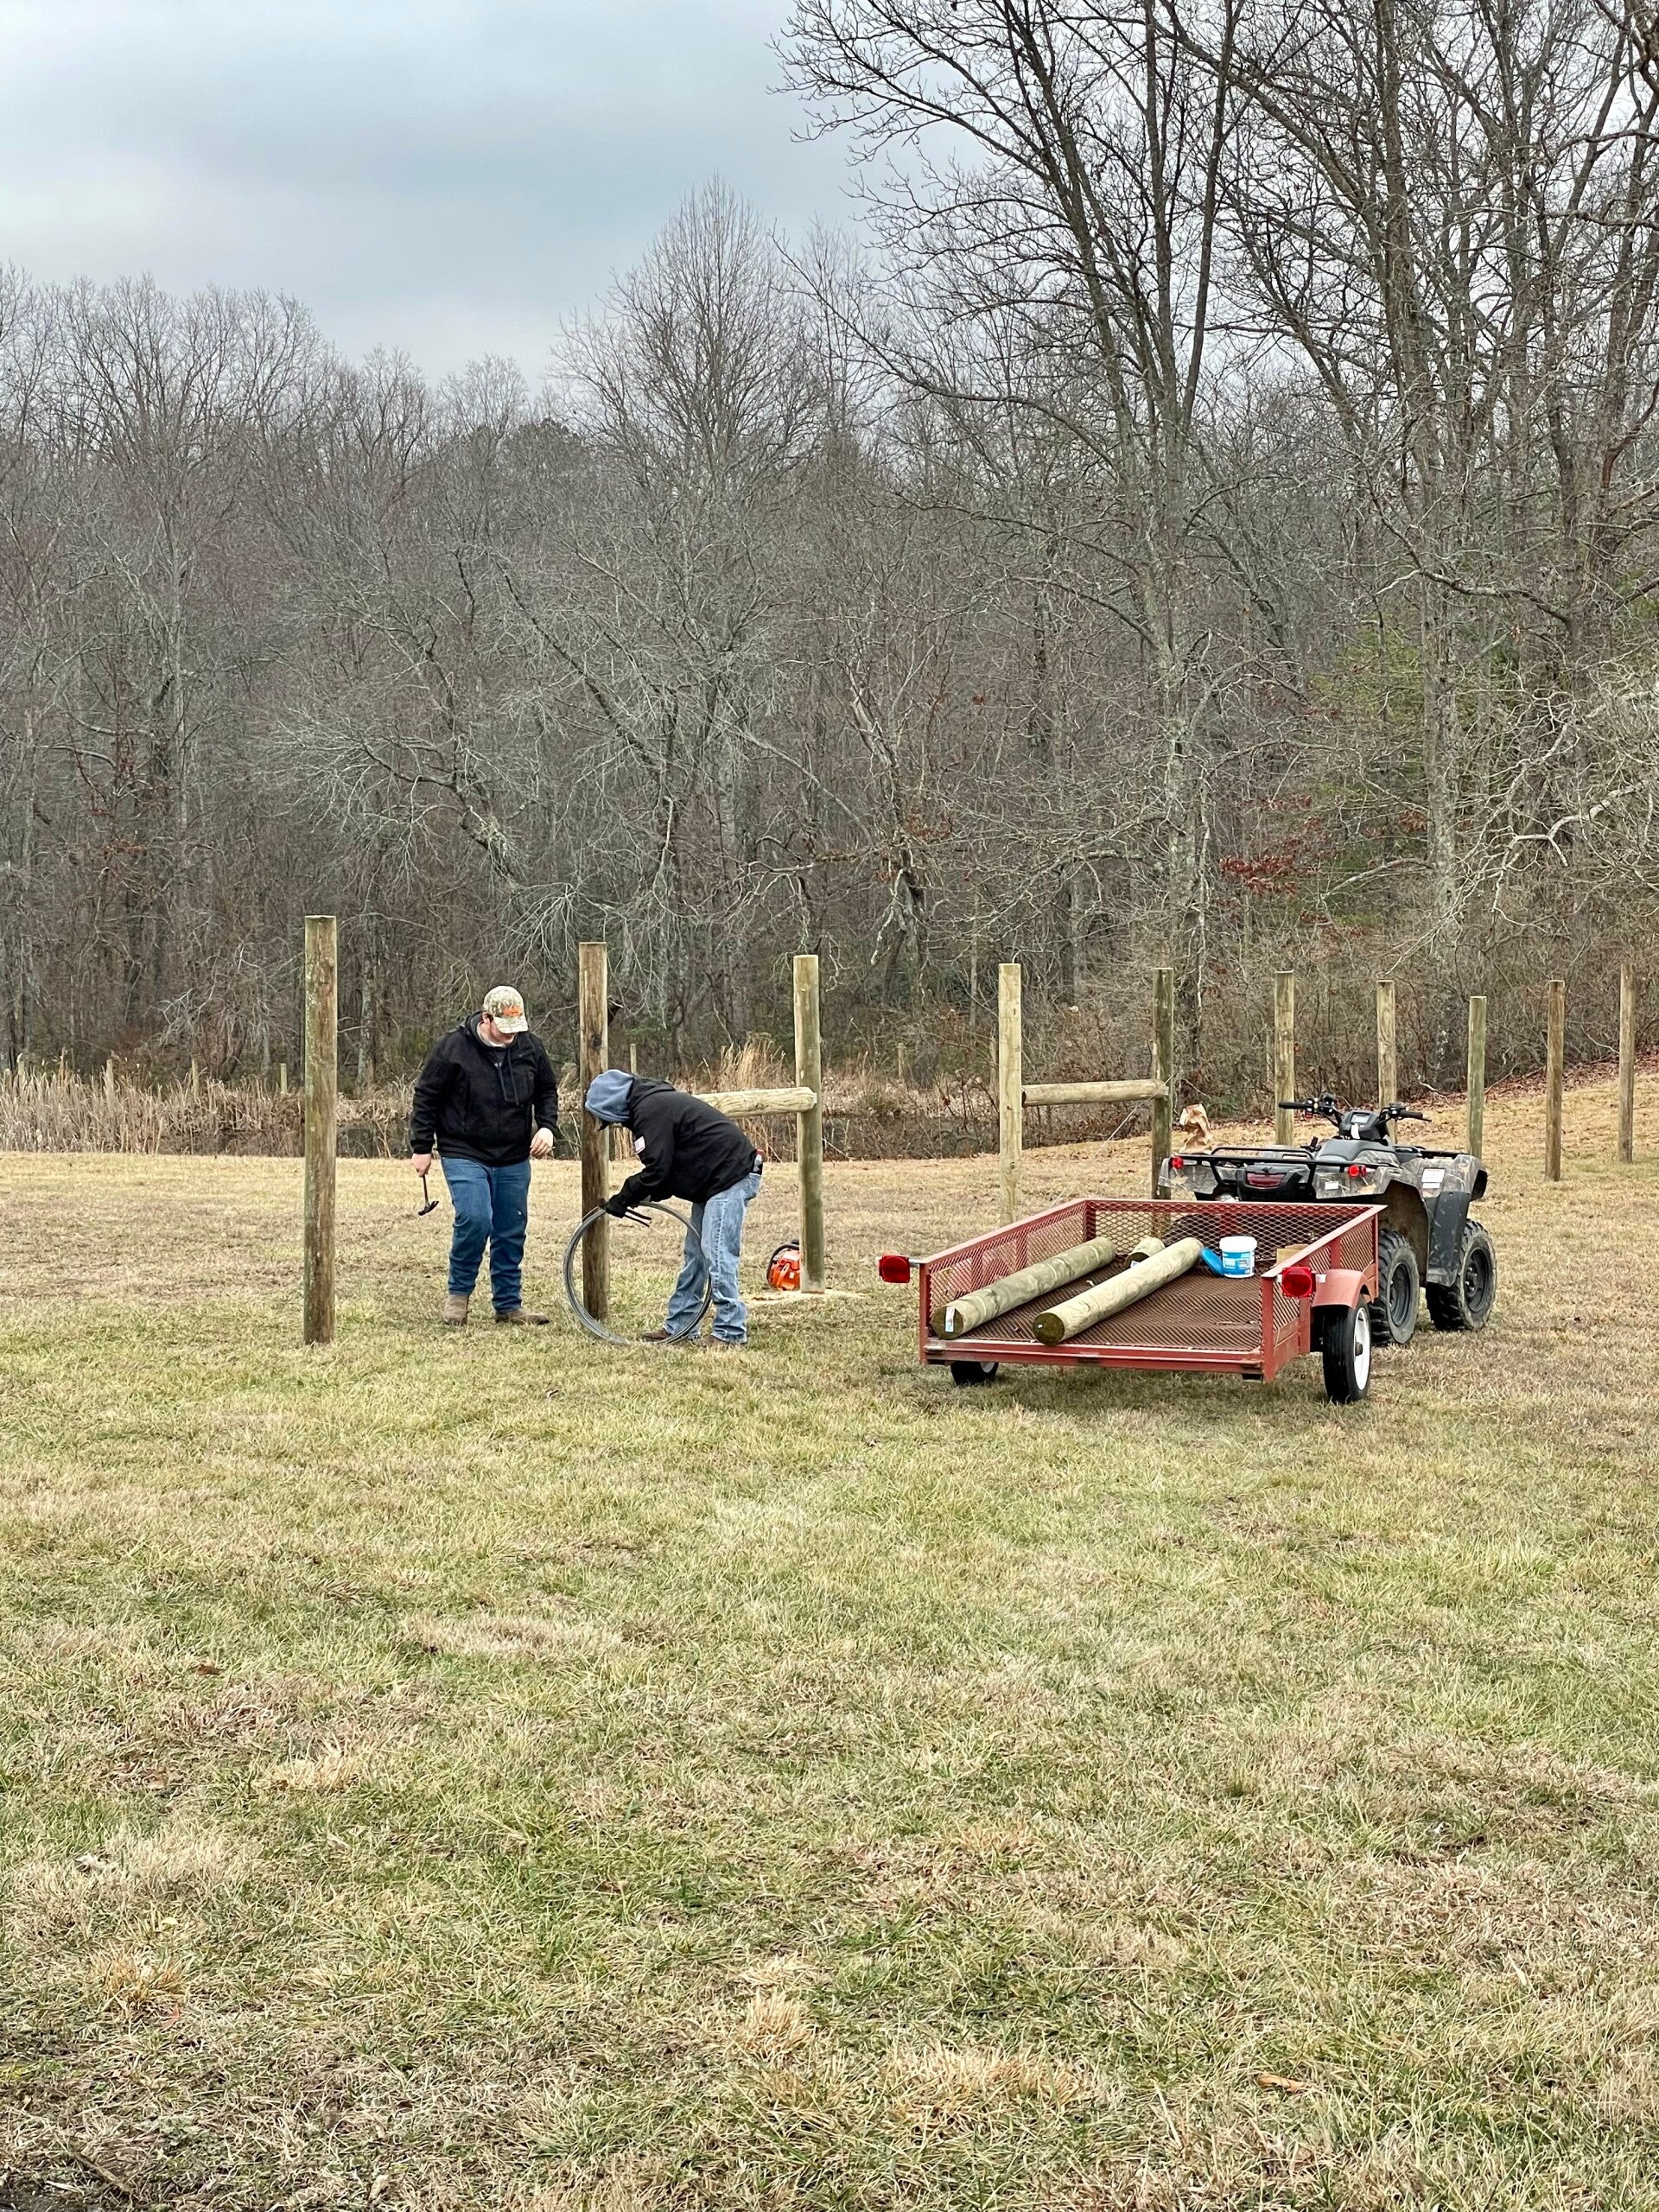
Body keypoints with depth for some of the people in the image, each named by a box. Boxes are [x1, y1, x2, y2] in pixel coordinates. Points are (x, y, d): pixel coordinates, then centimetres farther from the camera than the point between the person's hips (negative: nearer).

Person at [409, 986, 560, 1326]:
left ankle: (509, 1305, 21)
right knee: (475, 1219, -20)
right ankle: (458, 1293, 2)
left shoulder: (529, 1047, 1)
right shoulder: (454, 1047, -11)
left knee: (512, 1233, 8)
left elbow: (547, 1090, 16)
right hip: (465, 1155, -4)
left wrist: (547, 1126, -2)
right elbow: (426, 1097, -3)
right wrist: (421, 1147, -4)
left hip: (514, 1159, 4)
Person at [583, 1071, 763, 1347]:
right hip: (715, 1181, 11)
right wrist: (636, 1195, 6)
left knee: (717, 1255, -12)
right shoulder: (655, 1102, 17)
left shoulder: (651, 1111, -16)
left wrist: (624, 1198, -7)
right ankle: (679, 1326, 19)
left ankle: (731, 1332, -9)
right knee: (695, 1254, 13)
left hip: (731, 1177, -11)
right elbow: (665, 1165, 18)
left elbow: (657, 1168, -19)